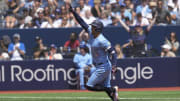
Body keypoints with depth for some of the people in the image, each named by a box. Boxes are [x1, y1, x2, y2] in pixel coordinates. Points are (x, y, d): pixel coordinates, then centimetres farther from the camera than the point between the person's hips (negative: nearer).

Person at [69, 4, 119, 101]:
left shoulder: (102, 40, -23)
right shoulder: (91, 32, 1)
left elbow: (112, 52, -26)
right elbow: (82, 22, 6)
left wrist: (114, 66, -38)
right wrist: (73, 12, 1)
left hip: (103, 67, -9)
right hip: (100, 66, 9)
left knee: (89, 86, -5)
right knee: (106, 87, 11)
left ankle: (112, 90, -4)